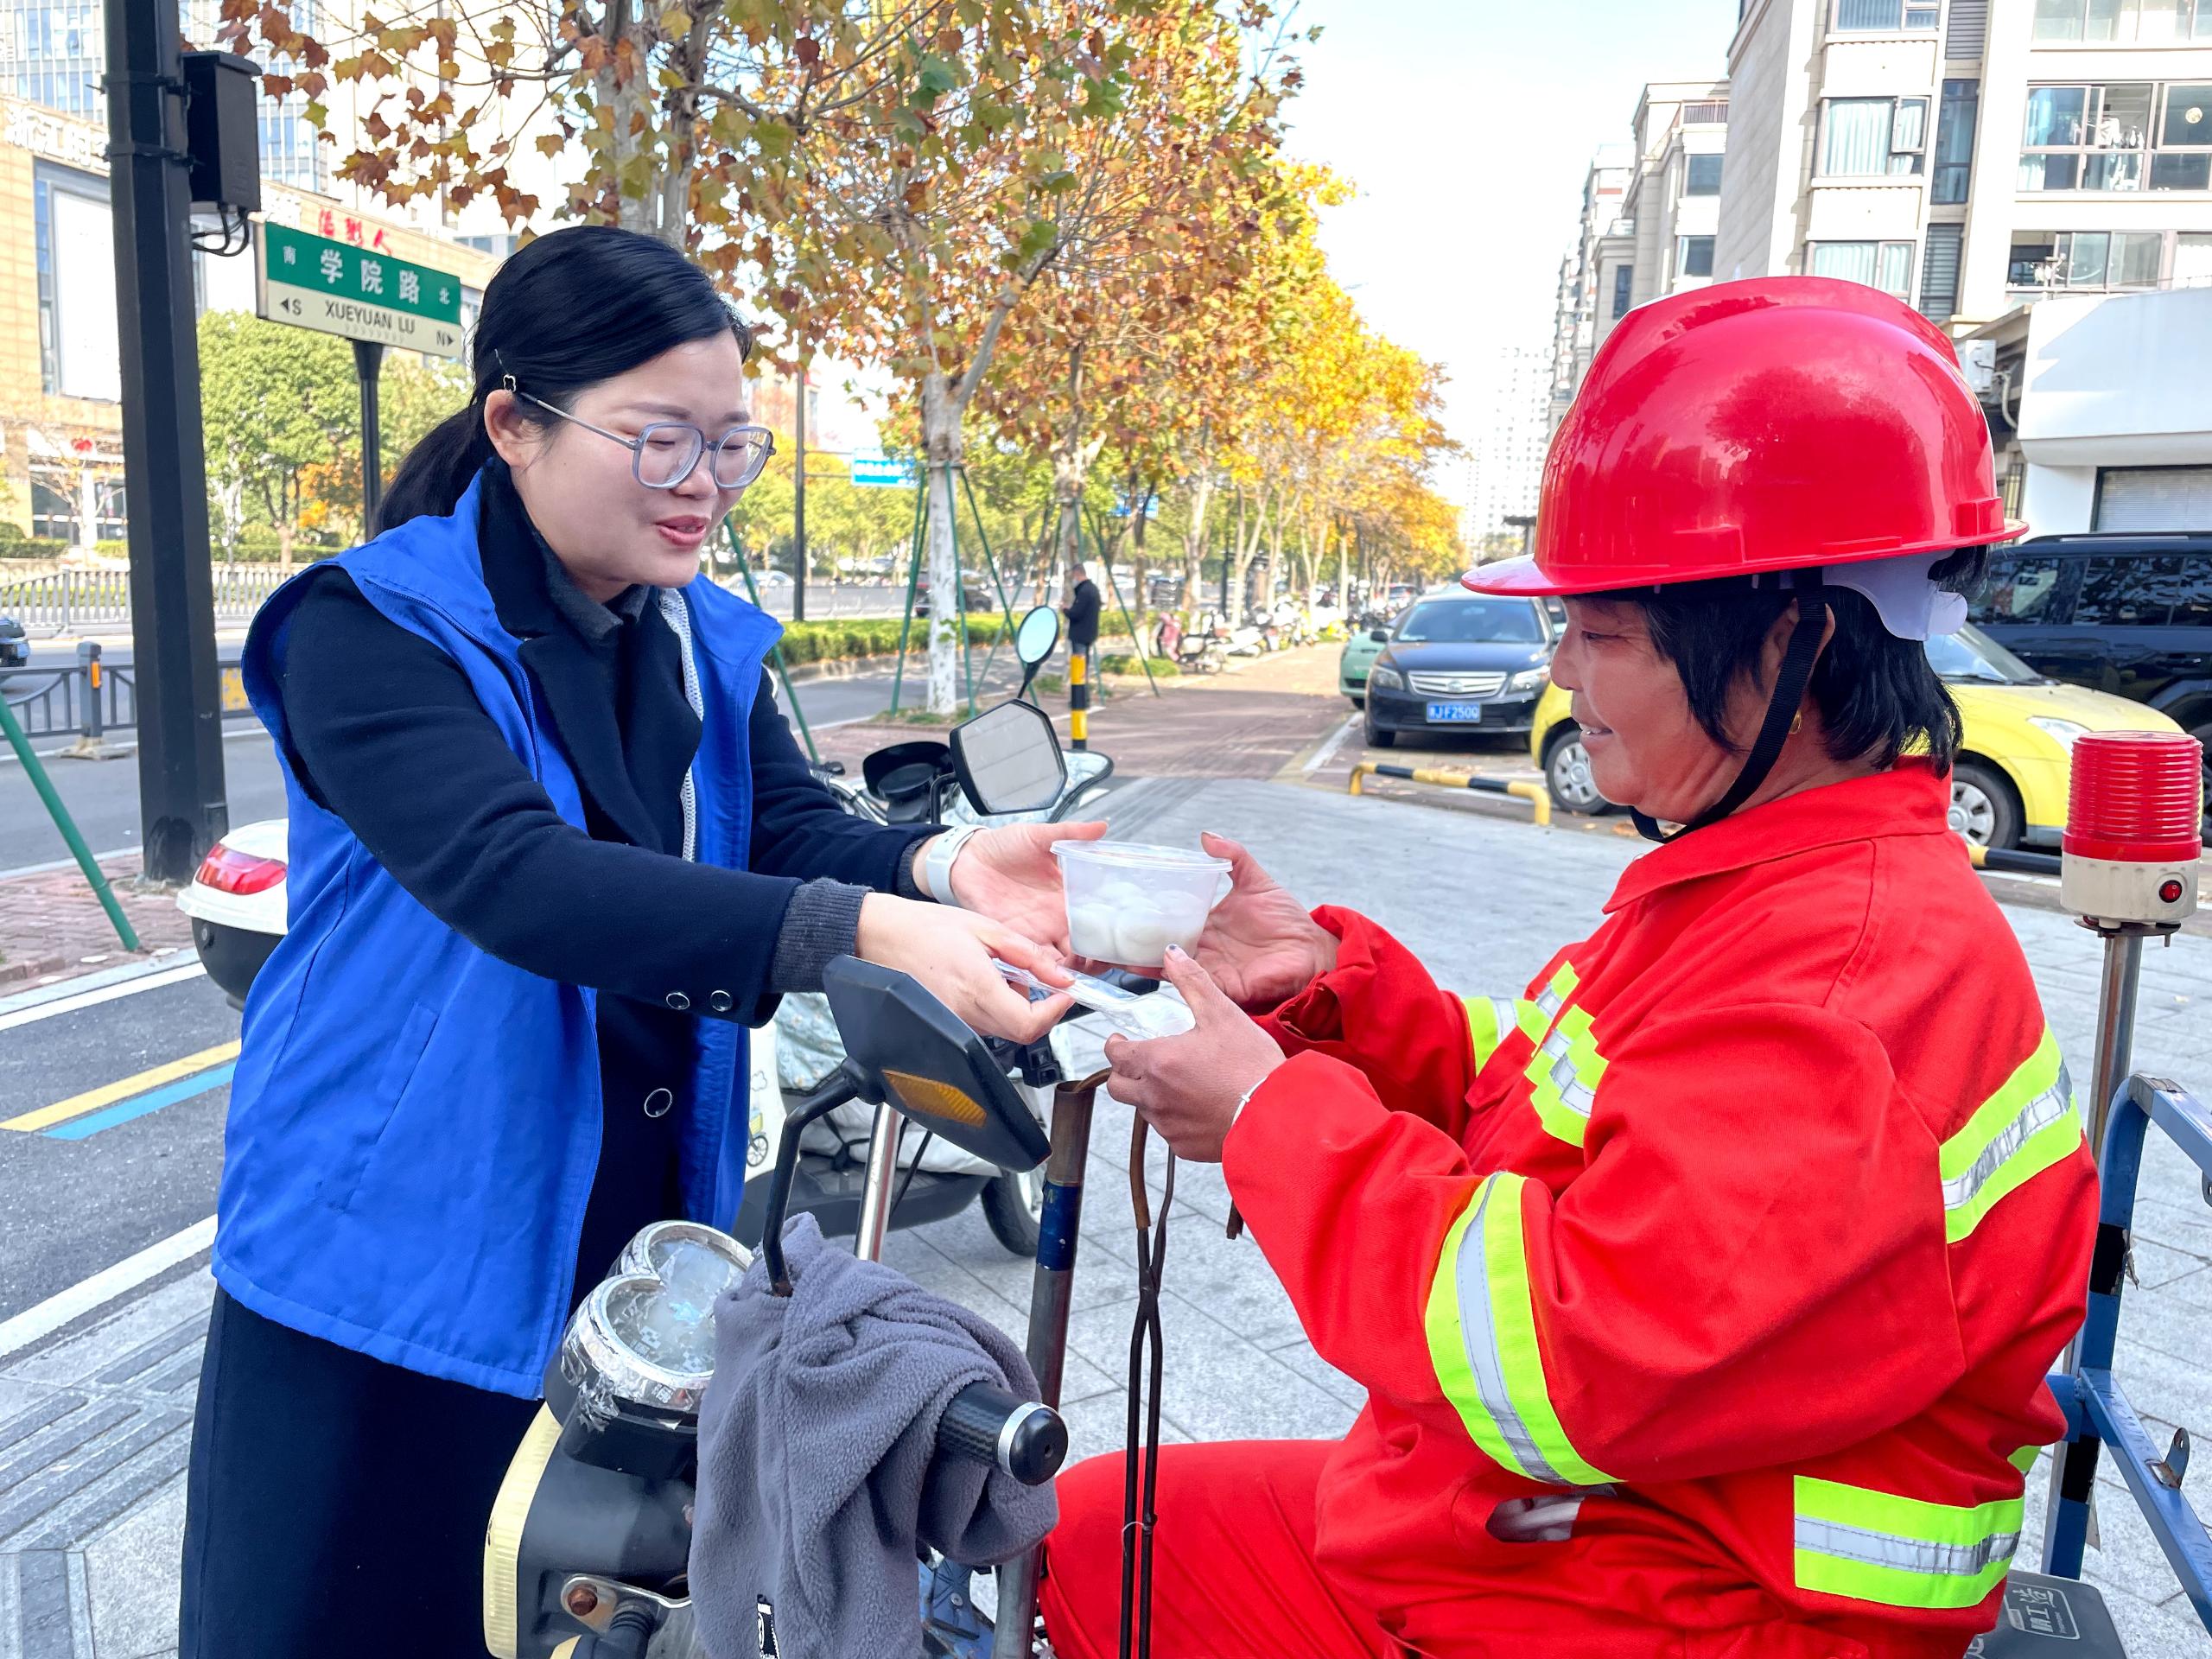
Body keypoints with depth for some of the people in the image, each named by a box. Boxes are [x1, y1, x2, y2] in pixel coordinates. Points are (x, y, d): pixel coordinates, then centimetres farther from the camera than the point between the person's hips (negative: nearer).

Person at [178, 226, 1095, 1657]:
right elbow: (512, 875, -31)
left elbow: (794, 835, -5)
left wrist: (938, 869, -28)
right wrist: (863, 932, -42)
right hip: (399, 1264, -5)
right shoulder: (373, 629, -16)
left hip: (638, 1260, 5)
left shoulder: (711, 646, 5)